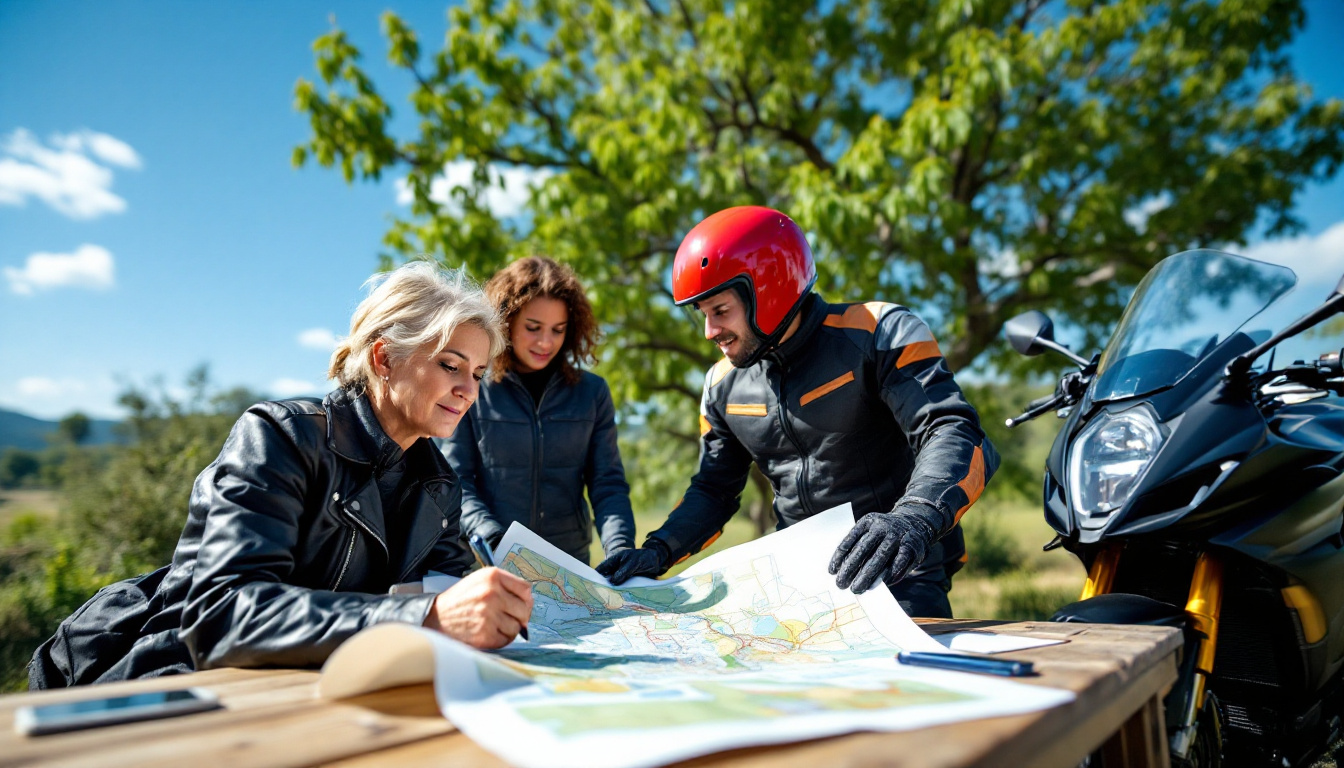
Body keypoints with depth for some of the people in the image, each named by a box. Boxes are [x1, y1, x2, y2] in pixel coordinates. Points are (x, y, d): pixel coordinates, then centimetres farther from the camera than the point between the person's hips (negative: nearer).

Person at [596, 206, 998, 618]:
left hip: (899, 572, -4)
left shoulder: (877, 334, -10)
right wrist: (658, 551, 0)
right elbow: (713, 490, 16)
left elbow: (953, 434, -20)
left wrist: (914, 520, -39)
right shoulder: (723, 384, 8)